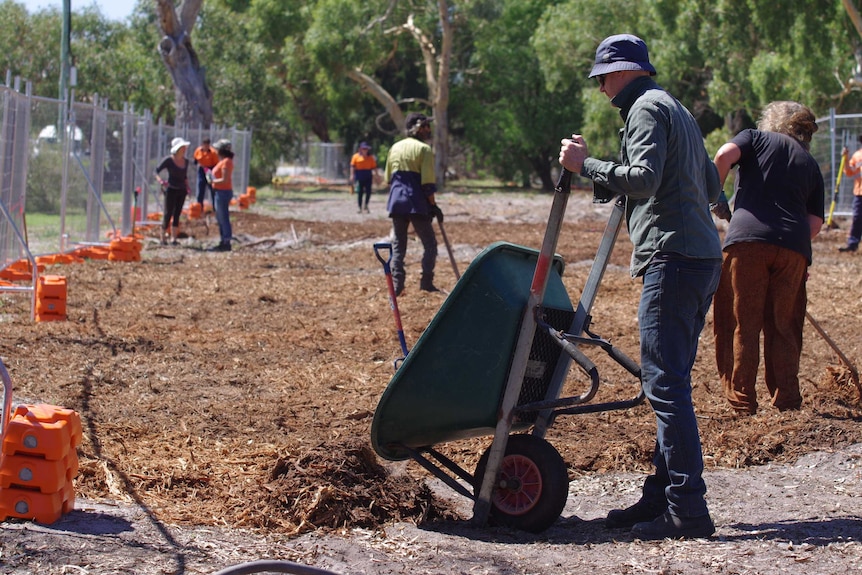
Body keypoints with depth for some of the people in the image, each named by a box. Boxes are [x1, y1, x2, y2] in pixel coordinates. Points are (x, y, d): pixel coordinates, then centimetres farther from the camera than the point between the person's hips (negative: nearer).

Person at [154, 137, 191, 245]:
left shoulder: (185, 161, 9)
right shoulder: (169, 160, -7)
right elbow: (156, 171, -7)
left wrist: (187, 187, 11)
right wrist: (161, 181, -23)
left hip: (182, 191, 5)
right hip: (171, 189, -5)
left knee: (177, 214, 4)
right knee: (168, 213, -4)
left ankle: (173, 238, 6)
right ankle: (163, 237, 7)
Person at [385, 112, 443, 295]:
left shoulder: (395, 148, 13)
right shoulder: (424, 149, -7)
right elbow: (427, 183, -12)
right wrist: (433, 205, -5)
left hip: (396, 202, 6)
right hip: (417, 203, -6)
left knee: (398, 245, 9)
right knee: (429, 244, 5)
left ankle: (397, 285, 2)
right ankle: (426, 282, -2)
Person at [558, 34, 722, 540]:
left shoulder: (647, 108, -5)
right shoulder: (678, 110, 25)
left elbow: (643, 178, -21)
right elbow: (712, 187, 27)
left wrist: (586, 165, -12)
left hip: (674, 257, -10)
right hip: (704, 256, 10)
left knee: (665, 383, -11)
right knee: (671, 382, 13)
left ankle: (688, 512, -13)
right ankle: (662, 497, 16)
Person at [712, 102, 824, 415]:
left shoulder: (756, 138, 14)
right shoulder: (811, 165, 23)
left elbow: (724, 154, -6)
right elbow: (815, 223, 16)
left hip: (748, 238, -3)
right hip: (794, 247, 3)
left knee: (743, 324, 3)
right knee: (783, 327, 13)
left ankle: (742, 399, 4)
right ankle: (787, 398, 14)